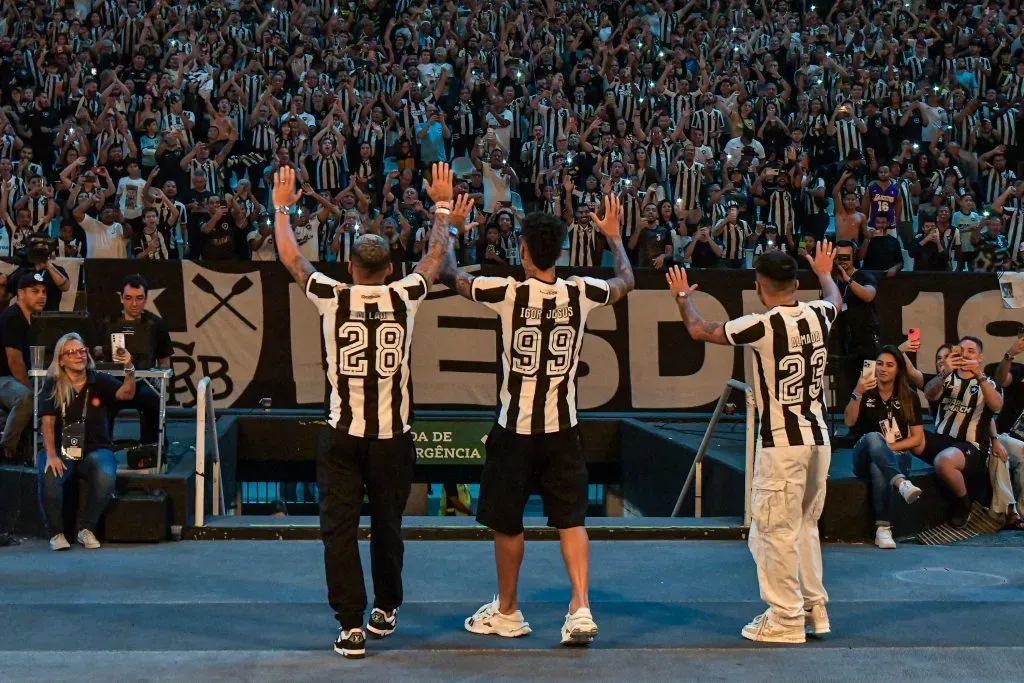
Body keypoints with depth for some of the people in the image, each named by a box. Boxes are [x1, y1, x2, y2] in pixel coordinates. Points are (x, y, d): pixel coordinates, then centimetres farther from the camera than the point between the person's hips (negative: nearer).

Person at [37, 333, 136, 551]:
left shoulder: (100, 381, 2)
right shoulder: (52, 386, 2)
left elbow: (126, 394, -15)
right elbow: (48, 422, -6)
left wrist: (129, 369, -36)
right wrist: (51, 455, -20)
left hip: (96, 449, 0)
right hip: (61, 449, 0)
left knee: (105, 476, -32)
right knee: (49, 476, -32)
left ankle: (87, 529, -10)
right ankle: (56, 533, -12)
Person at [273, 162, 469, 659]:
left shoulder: (331, 298, -4)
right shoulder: (405, 298, -2)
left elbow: (290, 256, 12)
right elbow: (436, 256, 16)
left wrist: (282, 208, 27)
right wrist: (442, 207, 31)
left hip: (343, 432, -1)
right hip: (392, 434, 2)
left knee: (340, 528, 2)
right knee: (387, 524, 17)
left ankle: (351, 626, -2)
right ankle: (386, 610, 31)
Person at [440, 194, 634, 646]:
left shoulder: (507, 292, -13)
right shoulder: (581, 293, -4)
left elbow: (449, 275, 3)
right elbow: (626, 282, 18)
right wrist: (614, 236, 32)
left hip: (515, 427, -2)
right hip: (563, 426, 2)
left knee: (506, 522, 13)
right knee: (570, 520, 8)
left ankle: (506, 612, 26)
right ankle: (581, 609, -6)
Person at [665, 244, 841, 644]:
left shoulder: (762, 325, -15)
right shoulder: (818, 315, 2)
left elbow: (700, 331, 0)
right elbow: (836, 299, 29)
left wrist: (683, 298, 19)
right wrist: (824, 272, 50)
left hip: (781, 443, -7)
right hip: (818, 437, 7)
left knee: (776, 532, 2)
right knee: (805, 526, 19)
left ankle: (786, 619, 7)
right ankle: (814, 608, 26)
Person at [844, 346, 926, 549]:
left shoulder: (909, 397, 7)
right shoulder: (866, 392, 4)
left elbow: (917, 438, 5)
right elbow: (849, 422, -14)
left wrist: (888, 447, -10)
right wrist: (857, 394, -31)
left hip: (897, 456, 0)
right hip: (865, 456, 0)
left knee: (879, 468, -38)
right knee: (873, 437, -37)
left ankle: (883, 528, -42)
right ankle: (901, 483, -58)